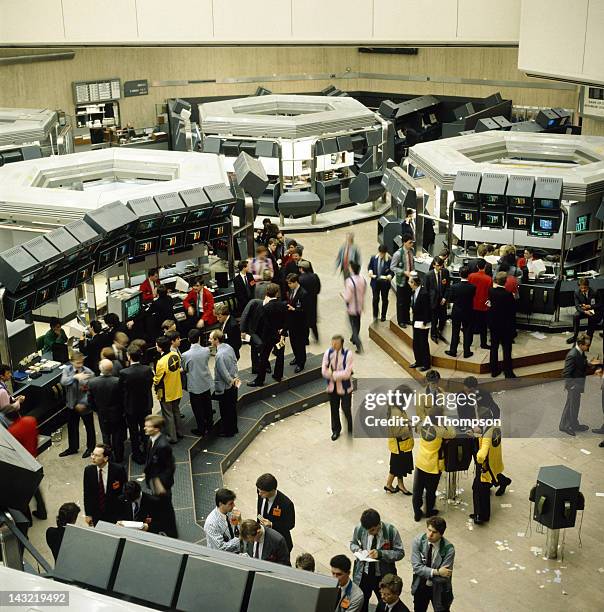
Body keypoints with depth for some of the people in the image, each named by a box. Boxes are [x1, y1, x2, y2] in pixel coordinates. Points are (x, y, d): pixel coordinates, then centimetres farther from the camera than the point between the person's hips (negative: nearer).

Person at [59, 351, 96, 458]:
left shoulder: (89, 372, -19)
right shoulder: (67, 370, -9)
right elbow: (63, 382, -27)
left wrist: (83, 403, -25)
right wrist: (75, 377, -43)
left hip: (85, 405, -4)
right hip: (72, 404, 4)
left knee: (89, 427, 13)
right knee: (72, 427, 19)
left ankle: (90, 448, 33)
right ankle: (73, 448, 38)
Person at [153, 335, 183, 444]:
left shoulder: (161, 362, -30)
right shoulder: (176, 355, -9)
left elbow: (157, 380, -18)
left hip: (166, 394, -7)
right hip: (177, 390, 7)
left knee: (168, 415, 9)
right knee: (176, 411, 24)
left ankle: (172, 437, 18)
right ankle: (179, 432, 35)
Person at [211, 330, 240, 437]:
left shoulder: (219, 355, -30)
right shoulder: (229, 347, -3)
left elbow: (224, 373, -25)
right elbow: (235, 363, 7)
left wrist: (231, 381, -9)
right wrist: (235, 378, 9)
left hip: (225, 388, -8)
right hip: (233, 385, 8)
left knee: (226, 411, 11)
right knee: (232, 408, 23)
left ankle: (227, 432, 27)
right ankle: (234, 428, 39)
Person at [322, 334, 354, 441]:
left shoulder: (347, 354, -19)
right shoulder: (328, 353, -9)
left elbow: (347, 374, -22)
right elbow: (324, 371, -10)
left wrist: (333, 374, -20)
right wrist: (339, 374, -22)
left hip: (344, 387, -3)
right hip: (332, 386, 4)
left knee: (346, 409, 3)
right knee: (334, 409, 16)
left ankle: (350, 430, 29)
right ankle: (336, 430, 36)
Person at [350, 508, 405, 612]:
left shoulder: (391, 531, -22)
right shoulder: (359, 529, -14)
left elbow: (400, 553, -15)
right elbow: (353, 543, 6)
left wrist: (380, 554, -29)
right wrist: (358, 550, -17)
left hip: (383, 576, -2)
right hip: (363, 575, 2)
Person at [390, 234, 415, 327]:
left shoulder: (412, 251, -1)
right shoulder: (398, 254, -19)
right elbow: (392, 267, -14)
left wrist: (413, 271, -2)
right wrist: (404, 272, -21)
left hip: (410, 279, 6)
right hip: (401, 280, -6)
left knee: (408, 300, 16)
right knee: (401, 302, 6)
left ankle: (407, 319, 31)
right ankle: (401, 321, 19)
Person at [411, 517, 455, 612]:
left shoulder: (449, 549, -26)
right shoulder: (418, 541, -18)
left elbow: (443, 578, -25)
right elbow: (416, 567, -21)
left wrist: (424, 573, -22)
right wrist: (436, 572, -29)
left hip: (439, 590, -3)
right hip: (420, 587, 3)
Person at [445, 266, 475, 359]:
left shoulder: (454, 287, -19)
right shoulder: (473, 287, -16)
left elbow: (451, 299, -8)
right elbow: (473, 299, -3)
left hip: (456, 312, 0)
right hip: (468, 313, 0)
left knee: (455, 333, 12)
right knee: (467, 333, 11)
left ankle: (453, 351, 20)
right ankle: (467, 352, 17)